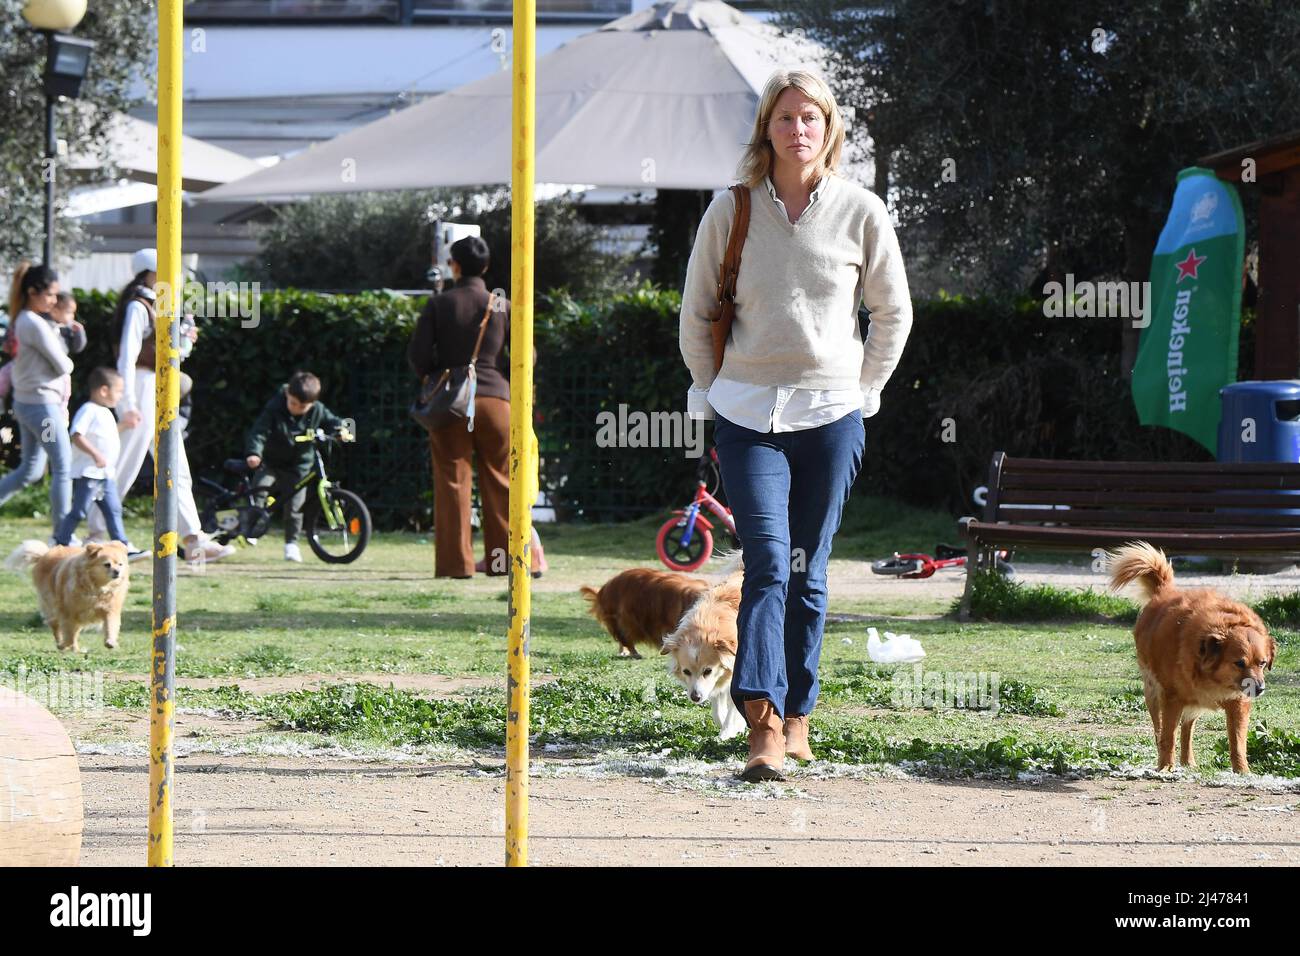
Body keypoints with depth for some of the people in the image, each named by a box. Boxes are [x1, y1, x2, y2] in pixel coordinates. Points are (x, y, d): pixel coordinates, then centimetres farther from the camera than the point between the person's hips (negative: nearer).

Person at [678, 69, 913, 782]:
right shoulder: (730, 211, 2)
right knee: (766, 565, -13)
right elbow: (696, 312, 12)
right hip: (747, 412, -1)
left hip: (831, 413, 1)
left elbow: (892, 311, 13)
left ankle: (796, 715, 17)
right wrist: (711, 392, 10)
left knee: (807, 571, 6)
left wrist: (863, 390, 10)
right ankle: (764, 726, -21)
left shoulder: (860, 212, 1)